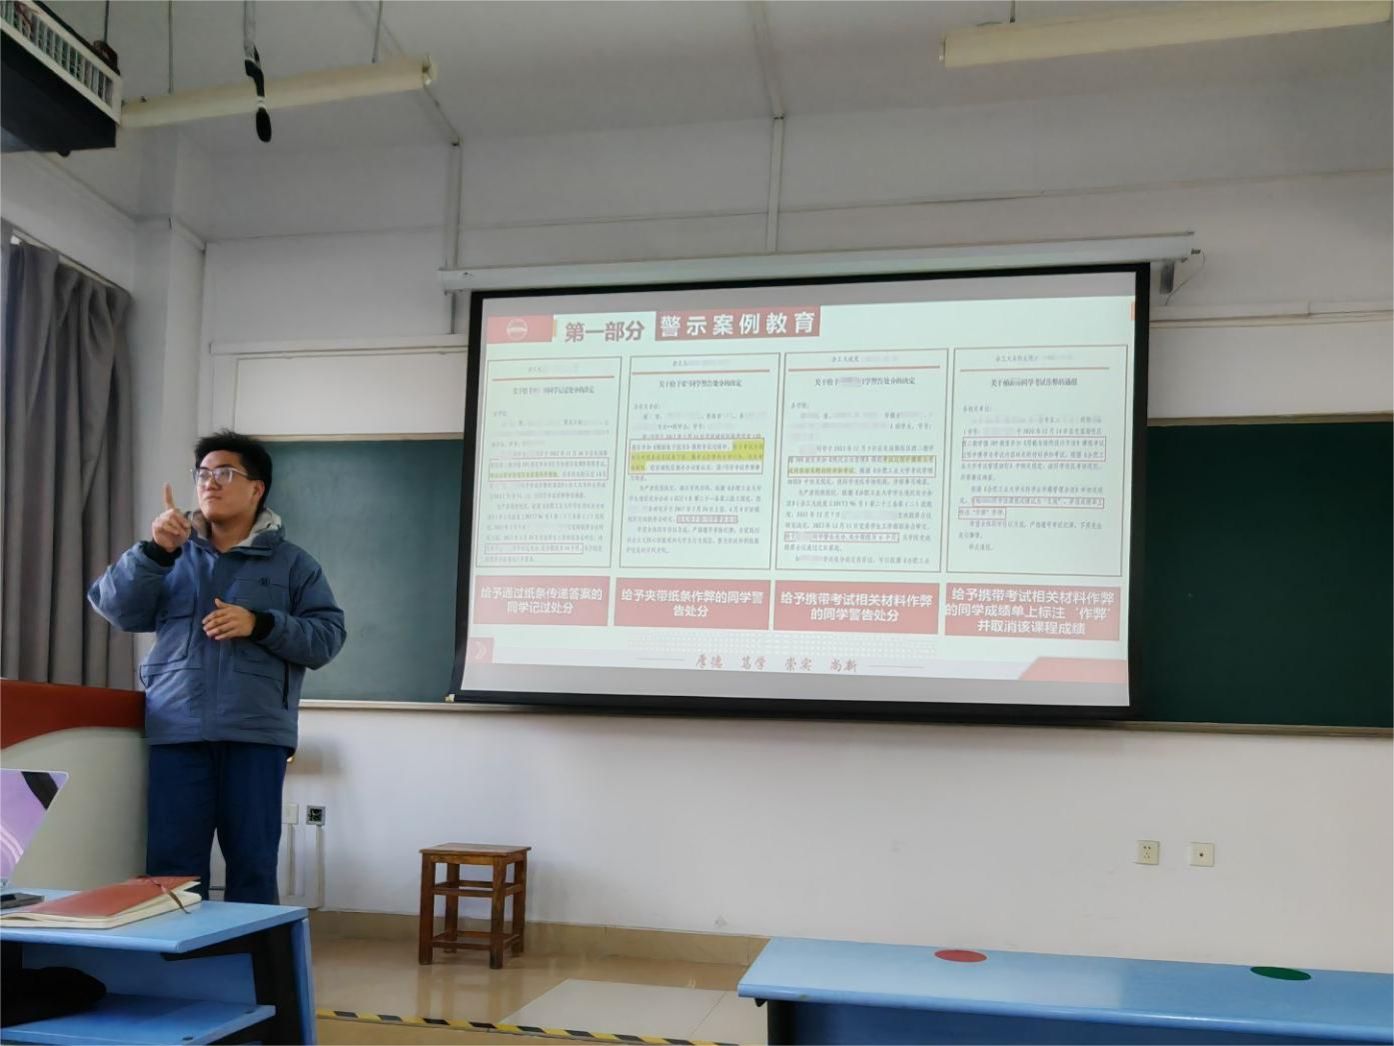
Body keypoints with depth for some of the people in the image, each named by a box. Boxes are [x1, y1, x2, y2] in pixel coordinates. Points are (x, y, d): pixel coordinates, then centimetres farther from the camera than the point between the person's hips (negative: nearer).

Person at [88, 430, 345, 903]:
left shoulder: (291, 563, 10)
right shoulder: (174, 553, 16)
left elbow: (326, 637, 1)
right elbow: (116, 608, 3)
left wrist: (260, 625, -13)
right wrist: (154, 550, -11)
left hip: (256, 733, -2)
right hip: (178, 731, 2)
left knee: (253, 863, 2)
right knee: (170, 862, 2)